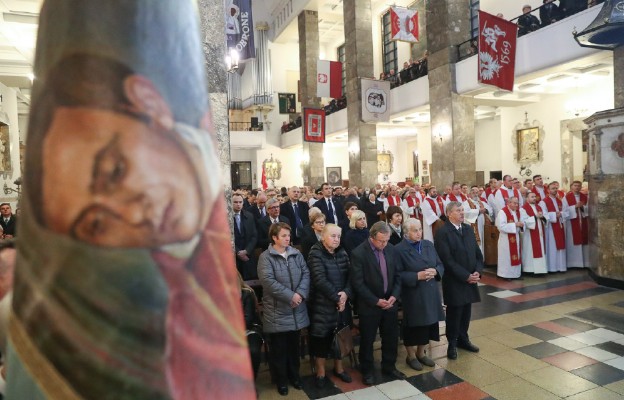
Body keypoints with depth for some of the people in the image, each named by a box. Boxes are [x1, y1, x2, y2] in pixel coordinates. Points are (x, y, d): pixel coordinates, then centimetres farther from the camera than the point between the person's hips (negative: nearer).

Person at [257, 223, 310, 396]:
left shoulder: (296, 254, 5)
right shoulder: (266, 257, -11)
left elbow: (306, 273, -1)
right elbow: (268, 281, -21)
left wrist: (300, 293, -17)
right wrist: (290, 296, -20)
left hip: (296, 309, 5)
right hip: (277, 311, -4)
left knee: (294, 345, 19)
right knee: (278, 348, 9)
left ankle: (294, 375, 37)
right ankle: (281, 380, 27)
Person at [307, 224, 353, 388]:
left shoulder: (342, 253, 5)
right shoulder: (315, 254, -13)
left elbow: (349, 275, 0)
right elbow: (320, 280, -21)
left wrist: (346, 293, -16)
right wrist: (336, 298, -18)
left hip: (342, 302, 5)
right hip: (322, 304, -5)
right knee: (321, 337, 6)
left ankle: (338, 367, 35)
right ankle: (320, 372, 24)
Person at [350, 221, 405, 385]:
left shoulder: (391, 249, -1)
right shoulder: (358, 253, -18)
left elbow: (397, 275, 7)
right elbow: (358, 283, -18)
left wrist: (394, 295, -8)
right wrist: (376, 301, -17)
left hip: (390, 302, 5)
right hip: (369, 305, -5)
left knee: (391, 338, 16)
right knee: (367, 340, 10)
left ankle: (389, 367, 38)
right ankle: (367, 371, 30)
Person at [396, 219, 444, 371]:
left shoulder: (429, 245, 6)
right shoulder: (399, 249, -13)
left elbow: (440, 265, 10)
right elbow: (398, 274, -16)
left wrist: (435, 271, -11)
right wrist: (417, 276, -22)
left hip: (431, 293, 6)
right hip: (412, 295, -6)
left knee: (428, 324, 15)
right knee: (413, 326, 7)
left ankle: (421, 353, 34)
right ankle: (411, 356, 27)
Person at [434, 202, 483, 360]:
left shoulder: (468, 229, 9)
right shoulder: (442, 232, -13)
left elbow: (477, 253, 10)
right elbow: (447, 260, -17)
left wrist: (477, 272, -6)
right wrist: (466, 276, -17)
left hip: (471, 279, 6)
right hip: (454, 281, -6)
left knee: (466, 311, 13)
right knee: (454, 312, 5)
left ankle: (463, 338, 32)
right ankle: (452, 343, 21)